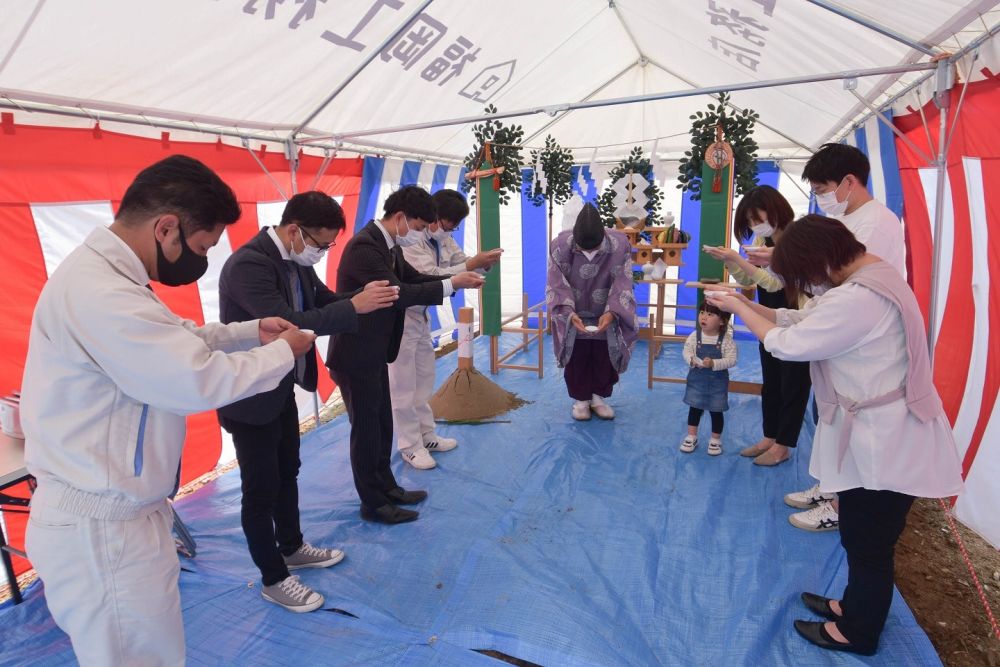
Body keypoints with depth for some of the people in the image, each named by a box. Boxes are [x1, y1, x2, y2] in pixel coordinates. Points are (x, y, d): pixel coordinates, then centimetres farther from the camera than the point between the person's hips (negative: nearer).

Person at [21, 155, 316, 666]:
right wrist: (283, 352, -12)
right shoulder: (98, 292, -27)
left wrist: (250, 332, 6)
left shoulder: (104, 276, 8)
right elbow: (200, 381, -28)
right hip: (101, 528, -9)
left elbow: (175, 340, 19)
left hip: (116, 513, 10)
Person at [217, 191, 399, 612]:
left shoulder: (296, 261, 0)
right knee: (261, 490, 7)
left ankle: (292, 547, 43)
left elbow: (323, 301, 9)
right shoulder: (248, 265, -27)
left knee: (287, 473, 23)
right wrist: (355, 306, -35)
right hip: (250, 398, -9)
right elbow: (287, 324, -35)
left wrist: (364, 297, -10)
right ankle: (273, 579, 25)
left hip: (282, 389, 9)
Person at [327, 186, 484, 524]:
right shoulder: (364, 246, -24)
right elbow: (399, 293, -28)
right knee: (366, 428, 5)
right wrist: (451, 284, -22)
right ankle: (373, 503, 22)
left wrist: (458, 278, -3)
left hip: (374, 352, 9)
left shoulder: (389, 245, 6)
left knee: (382, 424, 19)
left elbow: (414, 278, 12)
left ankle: (386, 486, 36)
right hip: (355, 355, -9)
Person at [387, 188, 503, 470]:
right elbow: (429, 278, -31)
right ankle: (410, 446, 14)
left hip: (421, 315, 9)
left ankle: (426, 436, 31)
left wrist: (484, 263, -17)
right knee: (403, 386, 2)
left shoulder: (443, 239, 2)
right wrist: (470, 265, -32)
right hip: (400, 316, -9)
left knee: (424, 380, 17)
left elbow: (461, 265, 4)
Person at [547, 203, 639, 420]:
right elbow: (557, 286, -19)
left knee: (605, 358, 11)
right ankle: (581, 399, 29)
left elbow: (622, 285, -19)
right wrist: (569, 314, -33)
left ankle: (598, 397, 32)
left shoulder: (620, 245, -23)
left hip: (606, 316, 1)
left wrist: (611, 313, -33)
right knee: (576, 359, 10)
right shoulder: (560, 246, -24)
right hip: (573, 315, 0)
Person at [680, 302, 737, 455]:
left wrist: (713, 364, -30)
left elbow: (731, 360, -17)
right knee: (695, 408, 12)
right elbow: (686, 351, -4)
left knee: (716, 411, 10)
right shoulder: (695, 335, -8)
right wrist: (691, 360, -25)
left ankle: (716, 440, 28)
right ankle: (691, 437, 26)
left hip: (717, 381, -2)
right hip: (697, 378, 2)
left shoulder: (727, 340, -15)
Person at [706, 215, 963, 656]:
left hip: (885, 443, -10)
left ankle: (857, 632, 33)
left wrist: (738, 309, -8)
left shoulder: (858, 298, -30)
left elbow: (787, 343, -22)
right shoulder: (869, 277, 5)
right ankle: (855, 606, 45)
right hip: (878, 435, 10)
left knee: (868, 542, 11)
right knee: (859, 535, 25)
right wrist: (747, 303, 0)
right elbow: (803, 319, 9)